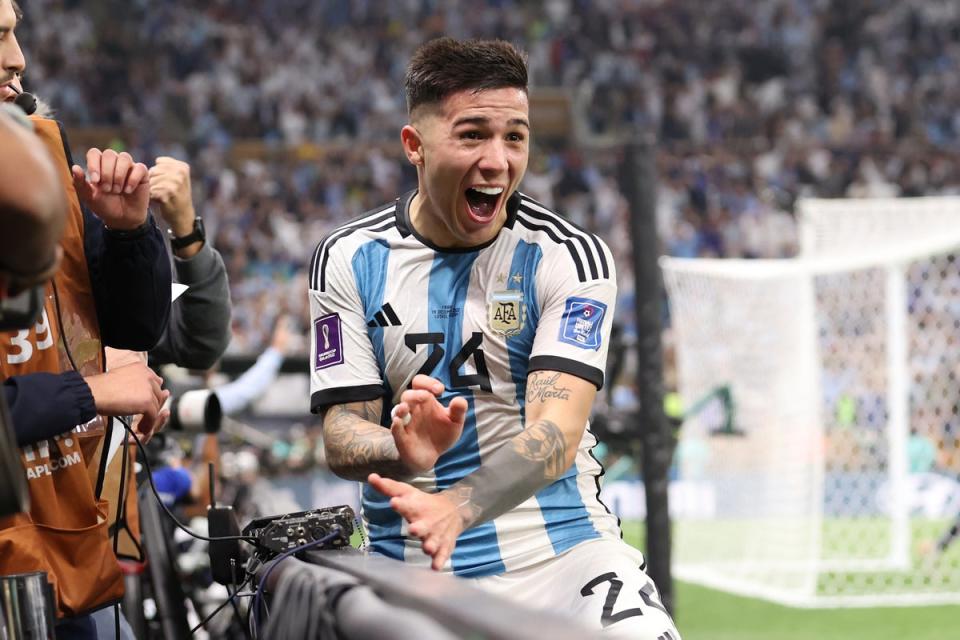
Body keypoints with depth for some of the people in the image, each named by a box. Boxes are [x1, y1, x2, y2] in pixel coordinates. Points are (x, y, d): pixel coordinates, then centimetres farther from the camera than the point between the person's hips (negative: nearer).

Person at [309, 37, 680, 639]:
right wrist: (406, 452, -25)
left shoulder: (570, 255, -4)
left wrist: (456, 509, -36)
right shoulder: (348, 258, 3)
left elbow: (555, 434, -16)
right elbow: (341, 436, 0)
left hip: (560, 550, -3)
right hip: (410, 568, 3)